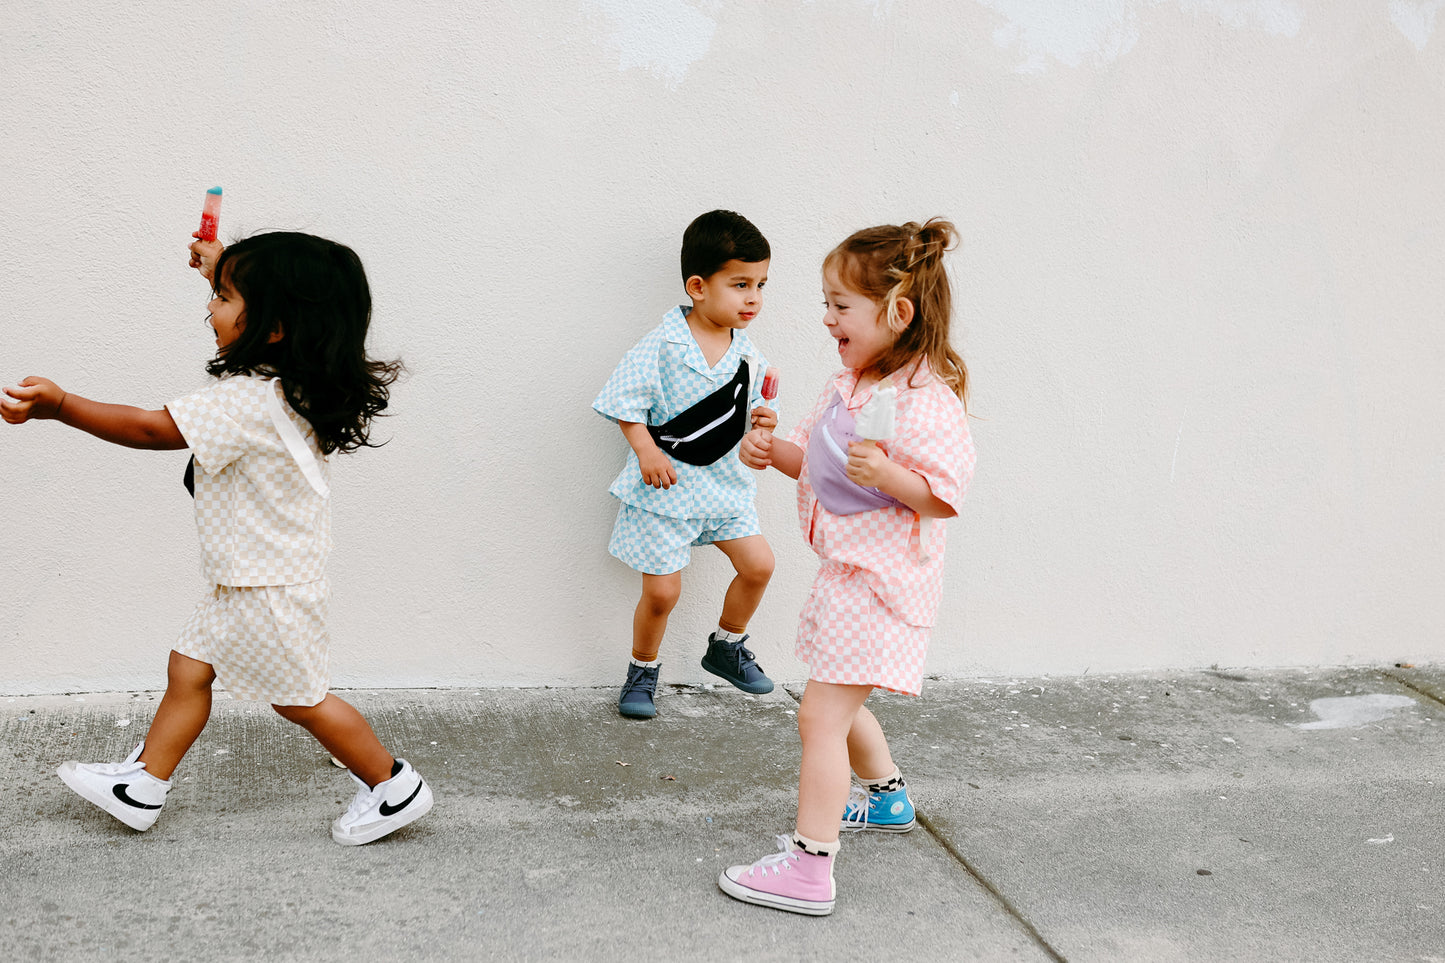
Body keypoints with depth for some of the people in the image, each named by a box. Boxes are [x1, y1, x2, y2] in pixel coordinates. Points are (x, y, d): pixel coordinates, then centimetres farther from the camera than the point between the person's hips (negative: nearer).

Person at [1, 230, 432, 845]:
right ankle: (143, 784, 31)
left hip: (270, 586, -10)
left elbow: (152, 430, -27)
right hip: (250, 576, 10)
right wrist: (222, 267, 28)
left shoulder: (250, 402, -28)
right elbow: (258, 310, 23)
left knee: (298, 698, 5)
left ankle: (395, 785, 18)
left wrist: (60, 405, -25)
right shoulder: (285, 382, 0)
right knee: (189, 668, 17)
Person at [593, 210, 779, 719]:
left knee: (758, 564, 7)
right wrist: (647, 451, -22)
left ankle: (726, 647, 31)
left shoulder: (745, 351, 1)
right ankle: (643, 671, 24)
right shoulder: (662, 346, -17)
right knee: (662, 591, -1)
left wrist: (759, 422, -7)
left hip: (723, 480, 6)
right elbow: (625, 400, -14)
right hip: (665, 485, -6)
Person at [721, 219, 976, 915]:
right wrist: (772, 451, -1)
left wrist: (885, 474, -37)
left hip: (881, 583, -10)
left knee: (820, 715, -10)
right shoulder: (848, 385, 7)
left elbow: (946, 496, -24)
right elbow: (816, 459, 18)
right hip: (847, 571, 10)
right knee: (842, 705, 26)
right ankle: (888, 797, 50)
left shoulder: (925, 402, -21)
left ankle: (808, 869, -3)